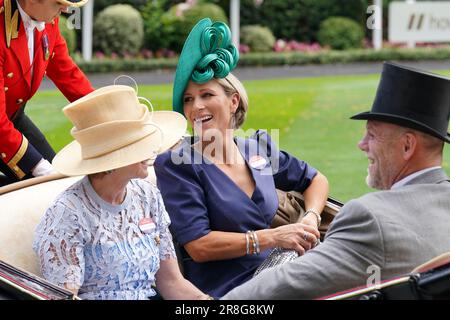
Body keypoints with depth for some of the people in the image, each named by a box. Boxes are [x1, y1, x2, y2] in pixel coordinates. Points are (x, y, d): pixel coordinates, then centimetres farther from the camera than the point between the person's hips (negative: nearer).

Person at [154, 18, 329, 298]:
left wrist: (310, 219, 6)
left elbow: (316, 180, 27)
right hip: (222, 292, -6)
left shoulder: (259, 147, 12)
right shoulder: (175, 165, -4)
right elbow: (198, 246, -13)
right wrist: (273, 238, -17)